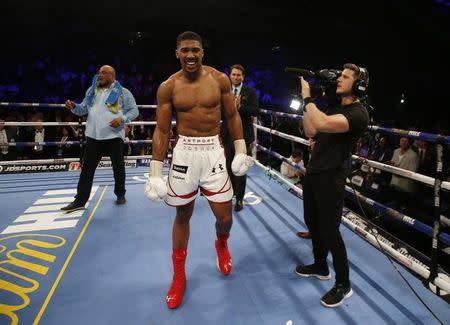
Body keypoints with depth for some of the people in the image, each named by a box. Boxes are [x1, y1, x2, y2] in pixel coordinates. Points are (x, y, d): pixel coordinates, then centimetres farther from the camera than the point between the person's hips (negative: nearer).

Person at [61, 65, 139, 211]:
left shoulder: (123, 92, 1)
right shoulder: (92, 90, 14)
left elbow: (134, 110, 0)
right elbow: (84, 109, 19)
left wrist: (122, 119, -16)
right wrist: (73, 107, -2)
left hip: (114, 136, -3)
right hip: (94, 136, 4)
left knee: (118, 167, 8)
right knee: (87, 168, 4)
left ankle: (120, 194, 26)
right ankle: (80, 200, 9)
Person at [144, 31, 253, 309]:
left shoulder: (219, 79, -1)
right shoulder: (168, 87, -2)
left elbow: (233, 116, 7)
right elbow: (162, 130, -1)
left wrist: (241, 151, 3)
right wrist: (155, 173, -4)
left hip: (213, 151, 1)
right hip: (184, 152, 0)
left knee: (224, 216, 3)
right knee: (182, 215, 11)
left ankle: (221, 244, 42)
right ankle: (179, 276, 31)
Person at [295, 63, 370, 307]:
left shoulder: (358, 113, -15)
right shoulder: (333, 107, 16)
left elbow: (321, 124, -32)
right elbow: (310, 131, 11)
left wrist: (307, 97, -17)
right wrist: (307, 102, 4)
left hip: (330, 179, -9)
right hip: (312, 173, 9)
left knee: (329, 231, -2)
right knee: (312, 223, 18)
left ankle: (343, 285, 18)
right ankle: (320, 267, 39)